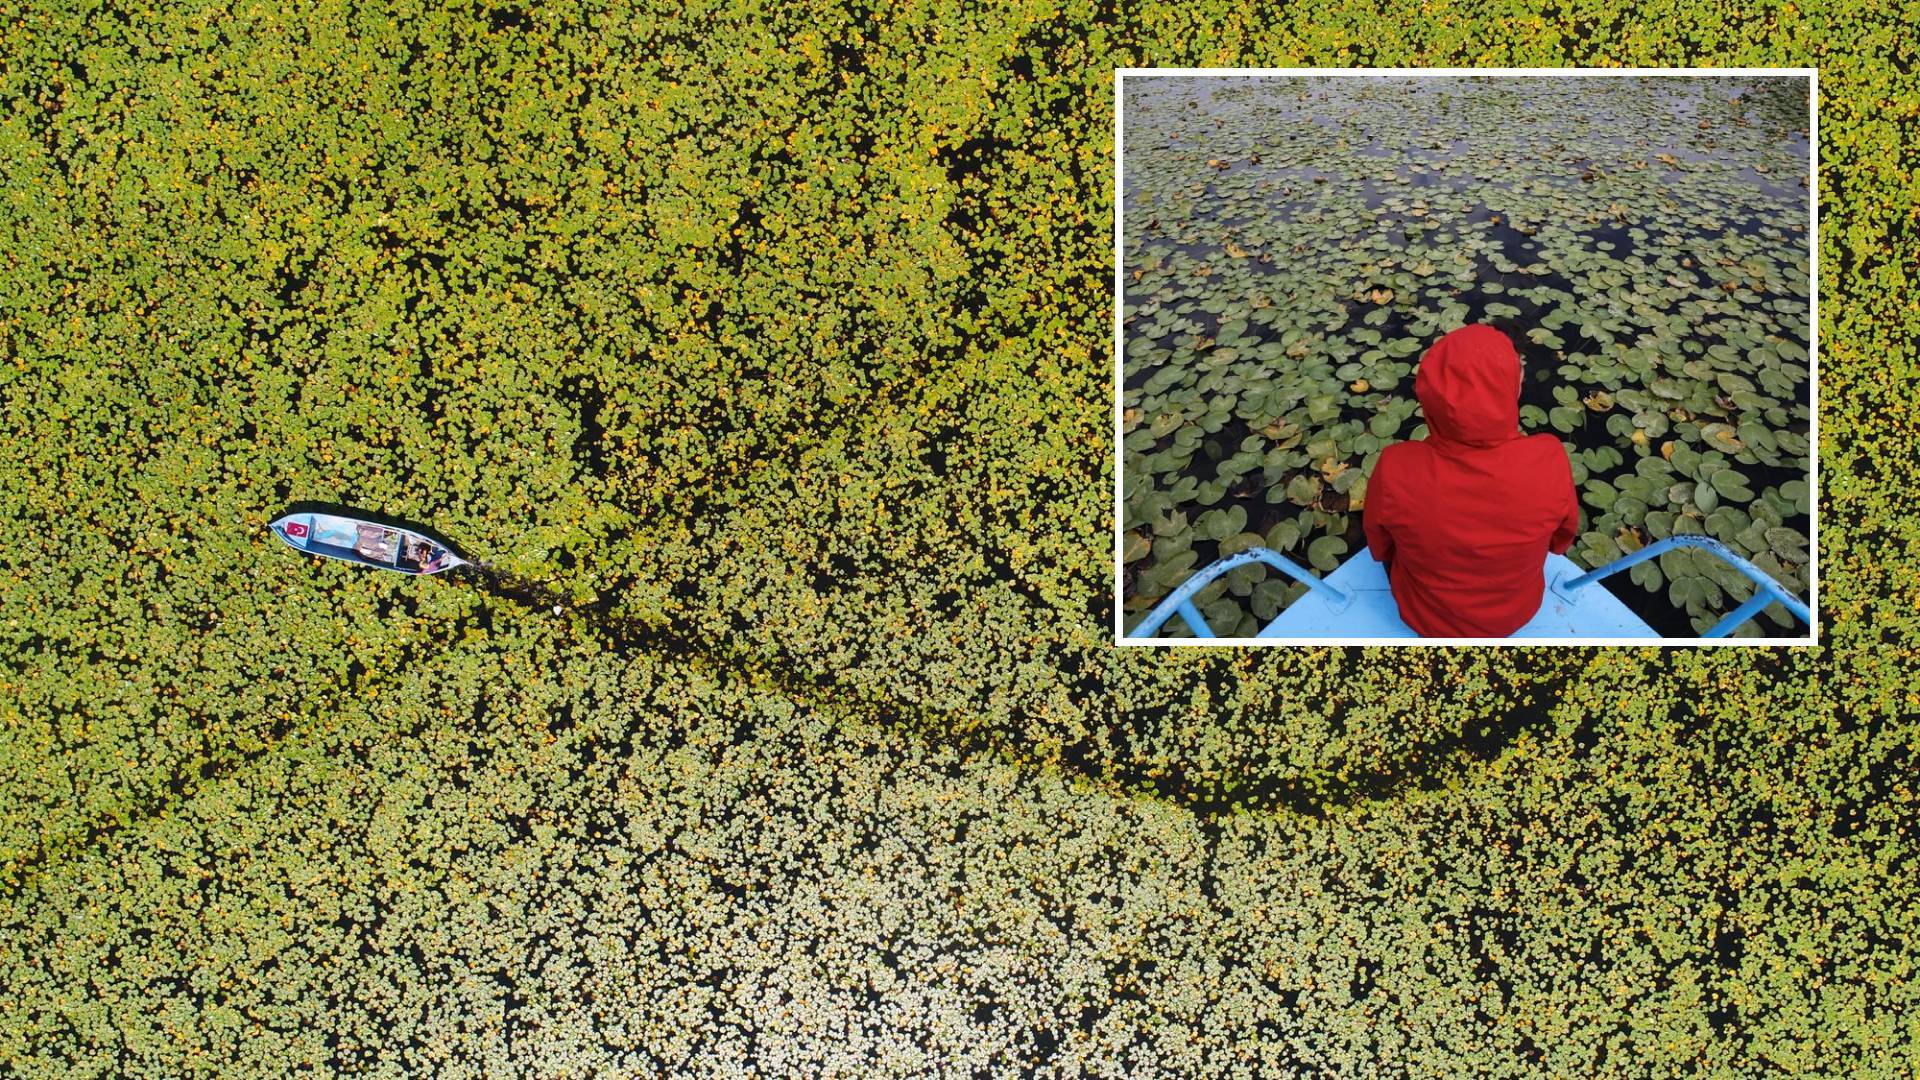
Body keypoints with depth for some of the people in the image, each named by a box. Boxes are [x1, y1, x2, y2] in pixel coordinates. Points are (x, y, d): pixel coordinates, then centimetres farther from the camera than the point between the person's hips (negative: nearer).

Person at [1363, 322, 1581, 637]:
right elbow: (1562, 539, -10)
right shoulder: (1549, 460, -34)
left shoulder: (1396, 470, -35)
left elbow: (1379, 547, -12)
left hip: (1426, 617, -1)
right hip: (1516, 611, 1)